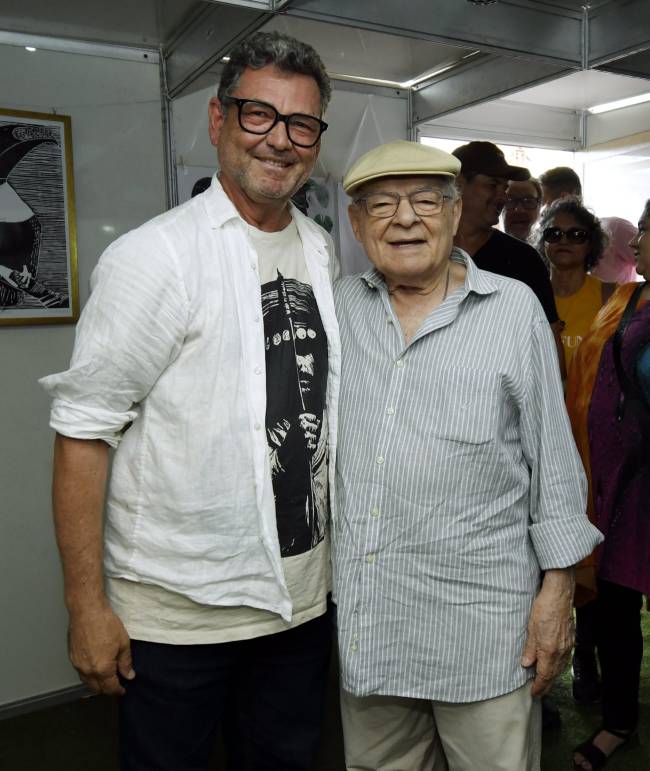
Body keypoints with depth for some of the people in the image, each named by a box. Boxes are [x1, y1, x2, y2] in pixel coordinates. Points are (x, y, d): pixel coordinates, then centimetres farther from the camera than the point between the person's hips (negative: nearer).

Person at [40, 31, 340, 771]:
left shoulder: (322, 250, 5)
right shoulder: (154, 257, -14)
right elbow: (83, 432, -14)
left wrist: (341, 553, 11)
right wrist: (86, 606, -13)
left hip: (303, 593, 6)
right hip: (178, 610, -5)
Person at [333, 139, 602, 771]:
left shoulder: (514, 309, -2)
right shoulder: (340, 305, 5)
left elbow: (552, 458, -1)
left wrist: (558, 587, -3)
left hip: (480, 622, -3)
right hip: (361, 617, 3)